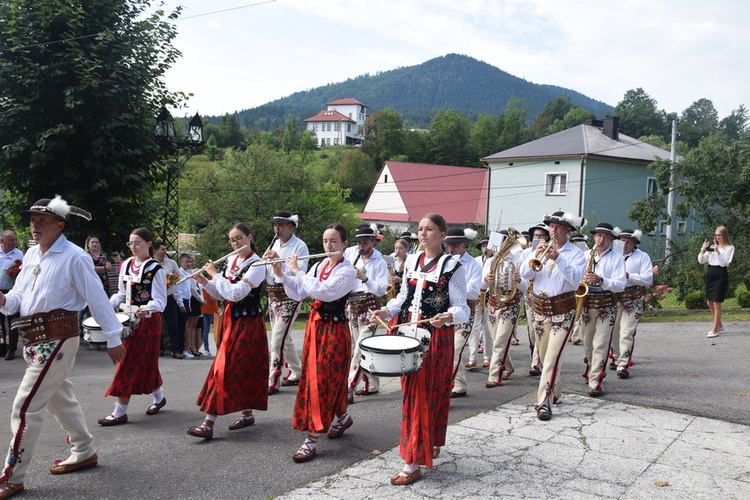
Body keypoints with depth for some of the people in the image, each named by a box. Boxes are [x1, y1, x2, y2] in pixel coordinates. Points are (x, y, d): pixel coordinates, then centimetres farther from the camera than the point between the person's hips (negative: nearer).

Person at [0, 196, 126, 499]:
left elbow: (97, 299, -13)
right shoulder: (31, 254, 9)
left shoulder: (73, 257, -14)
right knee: (59, 398, 20)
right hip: (34, 338, 9)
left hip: (57, 338, -9)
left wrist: (113, 338, -11)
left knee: (26, 406, -7)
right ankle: (84, 452, 37)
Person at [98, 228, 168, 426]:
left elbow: (160, 301, -13)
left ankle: (120, 412, -1)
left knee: (130, 364, -6)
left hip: (148, 321, -6)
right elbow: (122, 294, 14)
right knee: (145, 363, 14)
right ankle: (159, 397, 33)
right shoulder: (125, 265, 8)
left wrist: (145, 309, -33)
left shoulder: (155, 269, -11)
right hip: (129, 319, 6)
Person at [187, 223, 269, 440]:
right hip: (232, 320, 8)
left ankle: (208, 424, -8)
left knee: (227, 369, -9)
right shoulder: (232, 261, 9)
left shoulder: (256, 265, -16)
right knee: (242, 369, 13)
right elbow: (223, 295, 12)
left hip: (247, 323, -8)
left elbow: (236, 293, -25)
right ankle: (247, 414, 25)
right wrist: (205, 282, -2)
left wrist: (215, 275, -16)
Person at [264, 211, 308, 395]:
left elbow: (300, 272, -21)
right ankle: (296, 374, 31)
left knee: (277, 339, -12)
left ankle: (273, 381, -7)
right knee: (284, 338, 16)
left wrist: (279, 260, -29)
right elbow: (266, 273, 13)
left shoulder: (300, 246, -10)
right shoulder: (274, 245, 12)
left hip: (289, 296, -8)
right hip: (273, 295, 8)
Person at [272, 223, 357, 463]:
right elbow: (297, 294, 5)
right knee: (312, 377, 14)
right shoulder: (318, 266, 8)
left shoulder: (348, 271, -13)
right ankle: (343, 417, 37)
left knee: (324, 380, -6)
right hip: (315, 324, 7)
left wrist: (296, 271, -20)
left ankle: (311, 441, -1)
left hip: (334, 328, -7)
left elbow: (321, 292, -26)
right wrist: (281, 275, -7)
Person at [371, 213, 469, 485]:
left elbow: (462, 309, -10)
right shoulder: (411, 261, 9)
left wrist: (447, 317, -32)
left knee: (426, 395, -4)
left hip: (437, 339, -6)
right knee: (412, 394, 13)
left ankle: (413, 463, 1)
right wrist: (387, 310, -1)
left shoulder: (452, 267, -8)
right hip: (409, 335, 6)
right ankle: (430, 445, 32)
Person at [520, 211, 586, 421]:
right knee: (544, 356, 16)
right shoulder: (542, 249, 8)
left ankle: (544, 402, -11)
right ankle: (555, 390, 36)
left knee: (552, 358, -12)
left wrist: (558, 258, -29)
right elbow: (524, 273, -2)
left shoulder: (576, 253, -3)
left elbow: (576, 279, -20)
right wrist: (535, 255, -18)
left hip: (562, 312, -5)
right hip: (540, 310, 5)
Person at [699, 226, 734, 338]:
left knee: (716, 303, -6)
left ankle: (714, 330, 0)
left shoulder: (729, 247, -4)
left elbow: (725, 263, -14)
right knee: (709, 302, 12)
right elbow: (701, 261, 7)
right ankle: (719, 325, 31)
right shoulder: (712, 246, 10)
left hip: (721, 275, -6)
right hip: (710, 273, 6)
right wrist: (703, 250, -9)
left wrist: (718, 251, -23)